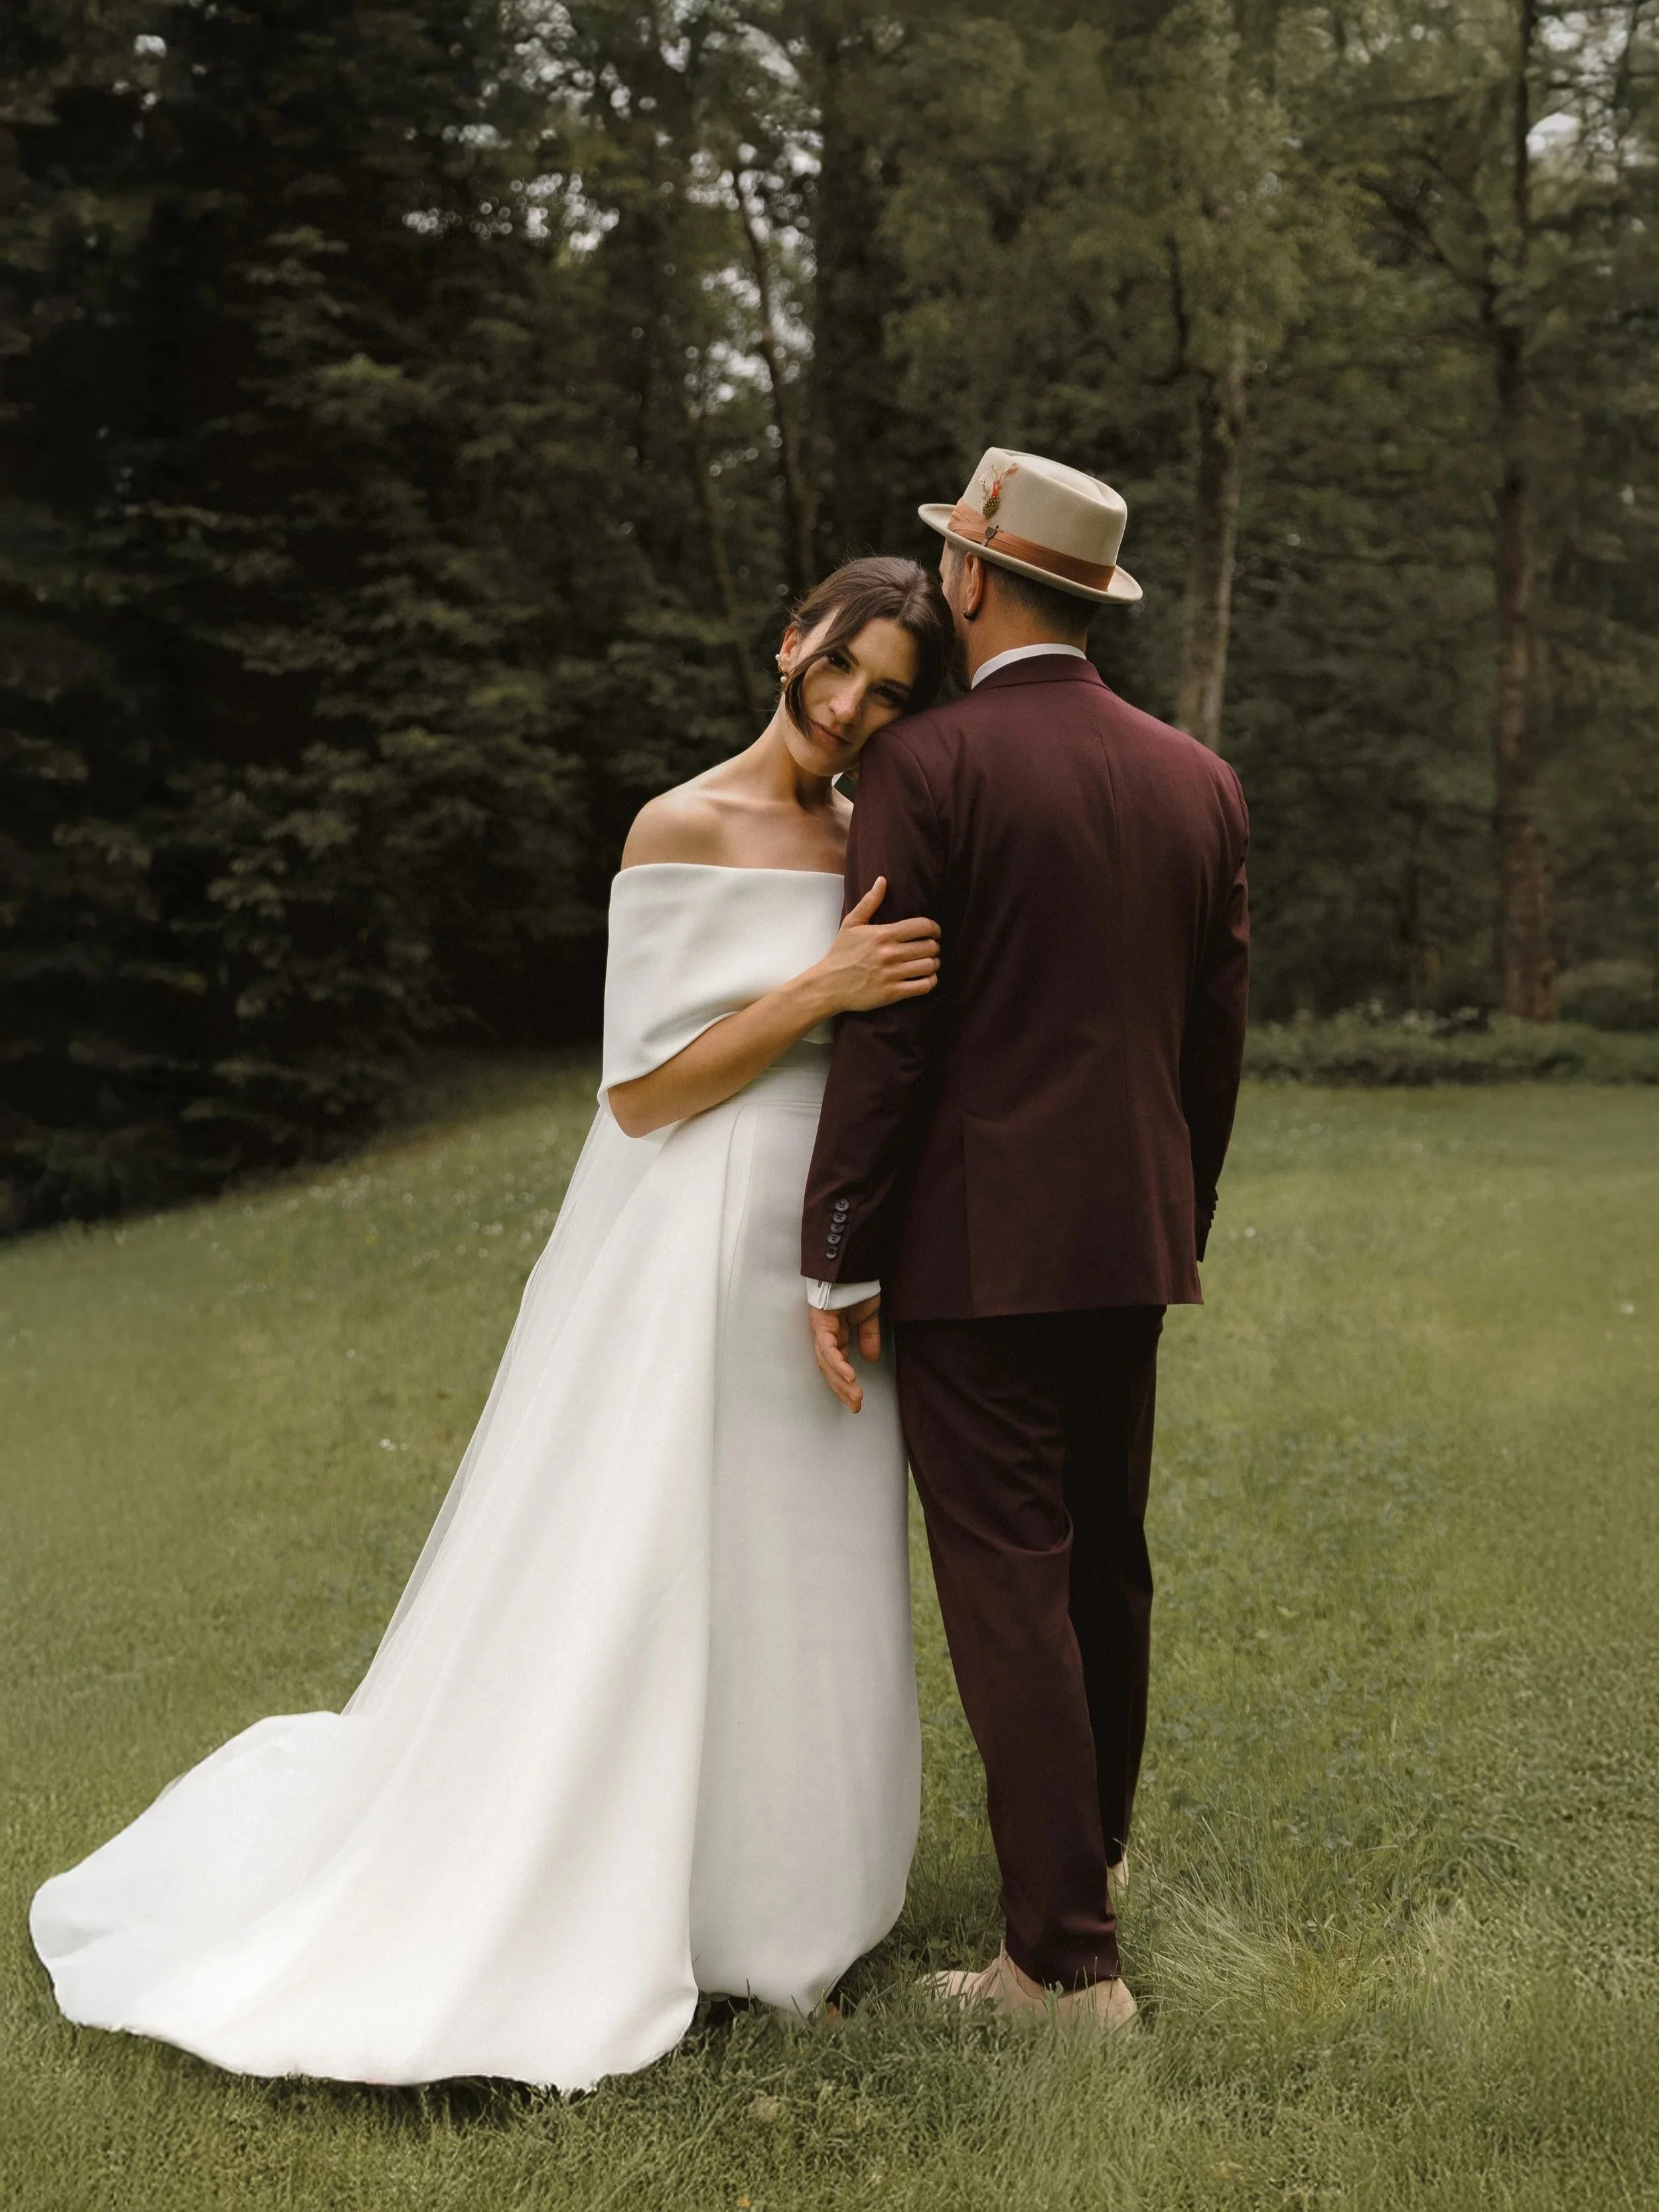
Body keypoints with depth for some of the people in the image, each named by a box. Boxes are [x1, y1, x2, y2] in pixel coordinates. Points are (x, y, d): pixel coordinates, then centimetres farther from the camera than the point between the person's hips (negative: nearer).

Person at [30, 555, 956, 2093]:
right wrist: (821, 991, -19)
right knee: (630, 1595, 1)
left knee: (792, 1597, 13)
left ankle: (765, 1888, 29)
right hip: (690, 1262, -6)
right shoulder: (682, 830, -10)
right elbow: (644, 1094, -13)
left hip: (825, 1273, 6)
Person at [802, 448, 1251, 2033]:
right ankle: (1093, 1844, 41)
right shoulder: (1197, 783, 6)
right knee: (1107, 1557, 21)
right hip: (1131, 1239, 7)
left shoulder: (927, 766, -12)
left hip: (977, 1243, -6)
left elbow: (886, 1030, -15)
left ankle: (1067, 1955, 1)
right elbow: (1216, 1035, 10)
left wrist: (841, 1264, -9)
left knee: (1009, 1579, -2)